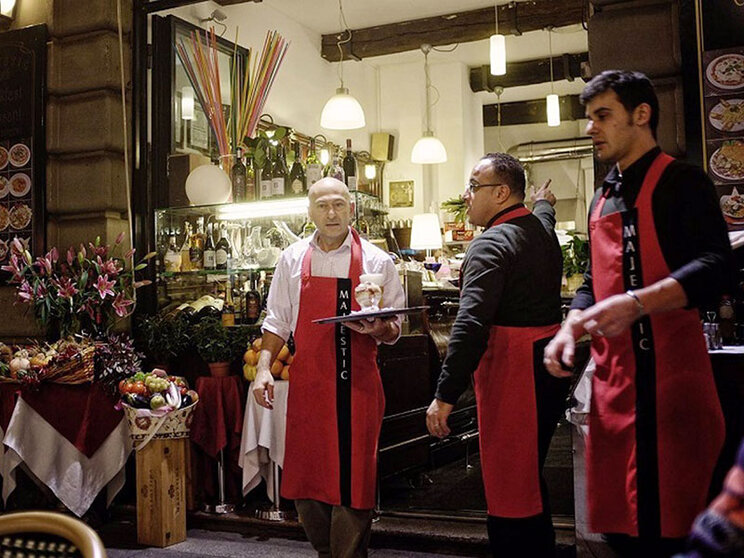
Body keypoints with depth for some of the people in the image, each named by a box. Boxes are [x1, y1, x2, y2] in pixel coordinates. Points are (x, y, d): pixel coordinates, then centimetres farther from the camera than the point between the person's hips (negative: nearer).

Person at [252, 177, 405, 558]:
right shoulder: (293, 259, 7)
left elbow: (394, 329, 4)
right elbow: (277, 320, 11)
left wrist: (378, 330, -18)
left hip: (357, 386, -2)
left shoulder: (376, 262, 1)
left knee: (352, 480, 1)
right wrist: (264, 367, 1)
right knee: (305, 476, 10)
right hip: (307, 384, 3)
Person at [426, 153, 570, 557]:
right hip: (549, 366, 10)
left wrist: (445, 396, -26)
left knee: (507, 486, -3)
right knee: (530, 478, 21)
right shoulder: (542, 229, 12)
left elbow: (470, 325, -26)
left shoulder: (491, 244, -16)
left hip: (511, 372, -10)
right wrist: (544, 203, 64)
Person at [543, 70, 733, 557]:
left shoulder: (680, 182, -4)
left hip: (669, 379, -7)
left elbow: (716, 266, -18)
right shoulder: (603, 200, 19)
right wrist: (570, 330, 6)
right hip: (613, 378, 8)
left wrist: (638, 303, -32)